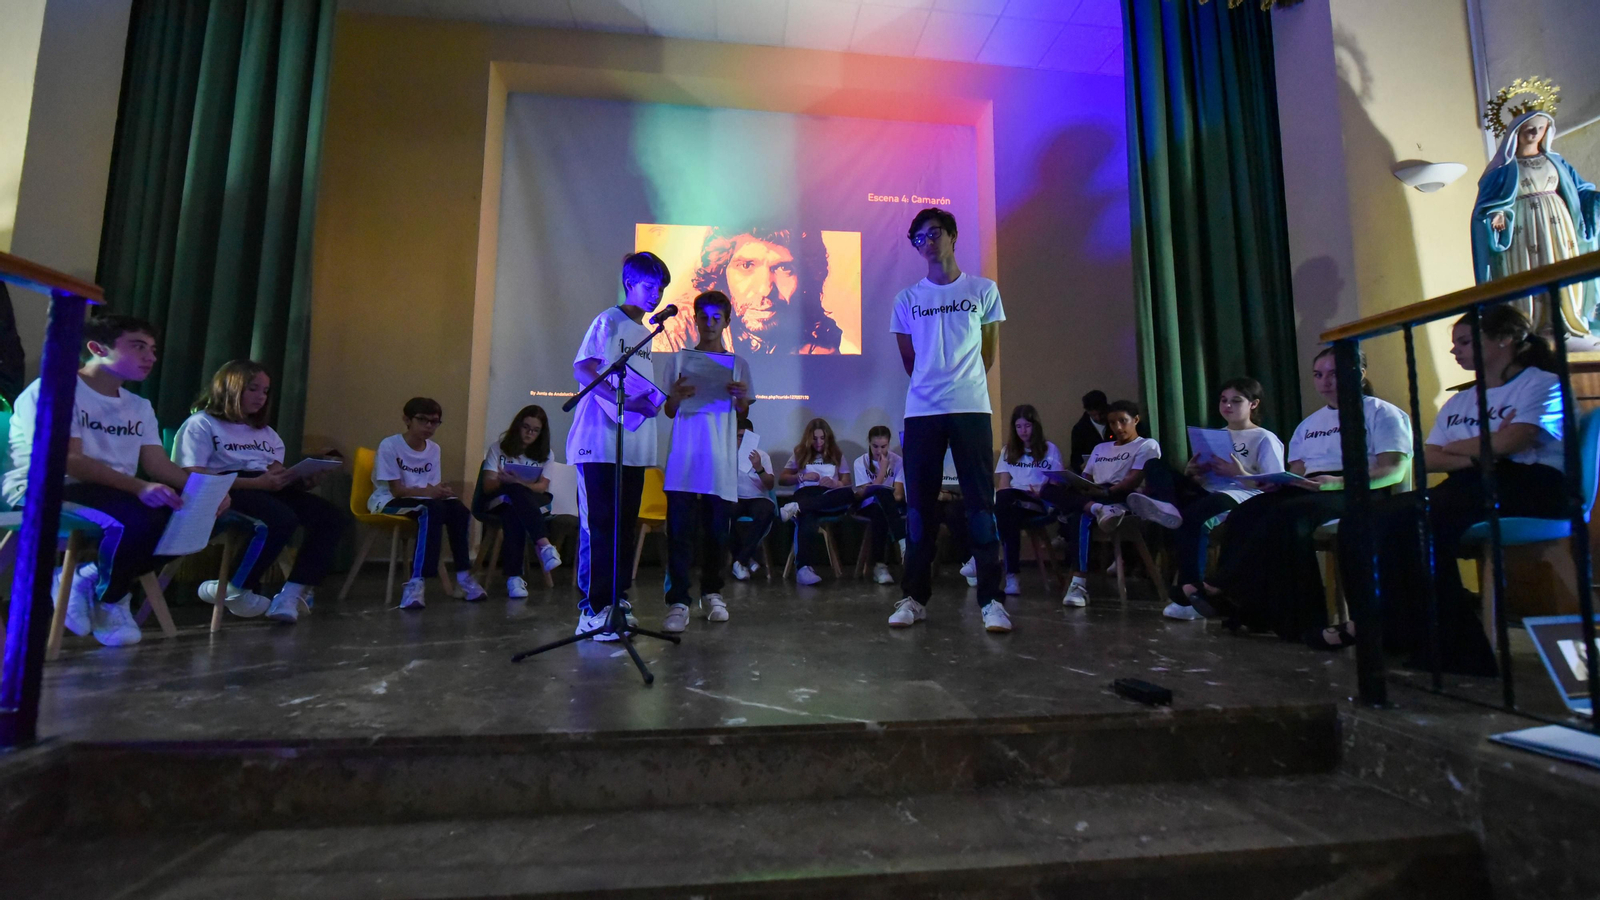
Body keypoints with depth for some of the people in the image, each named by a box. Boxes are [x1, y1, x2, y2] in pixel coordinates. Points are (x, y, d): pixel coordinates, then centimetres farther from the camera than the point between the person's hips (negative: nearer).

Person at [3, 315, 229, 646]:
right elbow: (66, 461, -20)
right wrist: (139, 487, -35)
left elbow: (160, 465, 6)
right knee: (140, 518, -35)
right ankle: (109, 600, -7)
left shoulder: (139, 406, 15)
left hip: (118, 494, 7)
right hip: (44, 491, -7)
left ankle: (94, 579, -3)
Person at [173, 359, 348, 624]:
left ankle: (291, 595, -24)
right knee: (283, 519, -37)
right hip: (226, 491, -6)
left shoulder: (266, 433, 29)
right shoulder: (201, 424, 8)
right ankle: (234, 592, -13)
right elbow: (194, 477, -7)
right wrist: (257, 483, -20)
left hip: (267, 489, 6)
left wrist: (302, 482, -6)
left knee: (334, 518, -20)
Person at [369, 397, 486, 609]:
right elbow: (396, 490, -16)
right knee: (431, 511, -34)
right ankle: (417, 580, -36)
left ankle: (463, 573, -17)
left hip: (425, 502, 5)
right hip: (388, 502, -5)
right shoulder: (389, 445, -12)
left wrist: (441, 490, -22)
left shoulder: (434, 449, 4)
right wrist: (427, 492, -31)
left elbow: (434, 488, 2)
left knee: (457, 508, -24)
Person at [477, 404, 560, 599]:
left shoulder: (545, 454, 9)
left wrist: (518, 483, -27)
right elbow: (487, 487, -4)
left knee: (514, 514, -36)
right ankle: (544, 545, -47)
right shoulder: (498, 448, 7)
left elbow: (542, 487, -7)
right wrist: (503, 481, -28)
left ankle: (514, 577, -45)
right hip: (497, 503, -1)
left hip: (528, 505, 1)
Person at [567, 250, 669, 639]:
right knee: (597, 526, -6)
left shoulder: (646, 332, 20)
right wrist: (627, 401, -19)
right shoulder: (608, 320, -2)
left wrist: (651, 403, 6)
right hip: (600, 441, -7)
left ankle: (617, 600, 19)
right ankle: (591, 610, 1)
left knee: (624, 526, 10)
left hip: (635, 445, 7)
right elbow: (582, 370, -12)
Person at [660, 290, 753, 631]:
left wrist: (742, 397, -8)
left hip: (721, 459, 1)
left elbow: (742, 413, 14)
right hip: (684, 456, -1)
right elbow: (669, 411, 11)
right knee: (679, 529, -7)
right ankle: (678, 602, -3)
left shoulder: (738, 364, 14)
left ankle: (711, 594, 21)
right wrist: (677, 396, -11)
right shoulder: (679, 360, 12)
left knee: (717, 529, 5)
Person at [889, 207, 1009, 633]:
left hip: (971, 409, -1)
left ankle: (991, 600, 5)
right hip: (921, 411, 1)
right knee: (919, 506, 3)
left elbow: (988, 353, 13)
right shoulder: (907, 299, 11)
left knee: (980, 503, -2)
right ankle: (915, 597, 12)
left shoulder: (983, 290, 8)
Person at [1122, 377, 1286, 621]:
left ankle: (1189, 588, -31)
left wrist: (1240, 474, -16)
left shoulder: (1265, 439, 7)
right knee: (1155, 466, -9)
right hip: (1206, 495, 6)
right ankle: (1167, 507, -41)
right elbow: (1199, 479, 21)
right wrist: (1190, 473, -2)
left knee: (1190, 516, -39)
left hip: (1244, 499, -6)